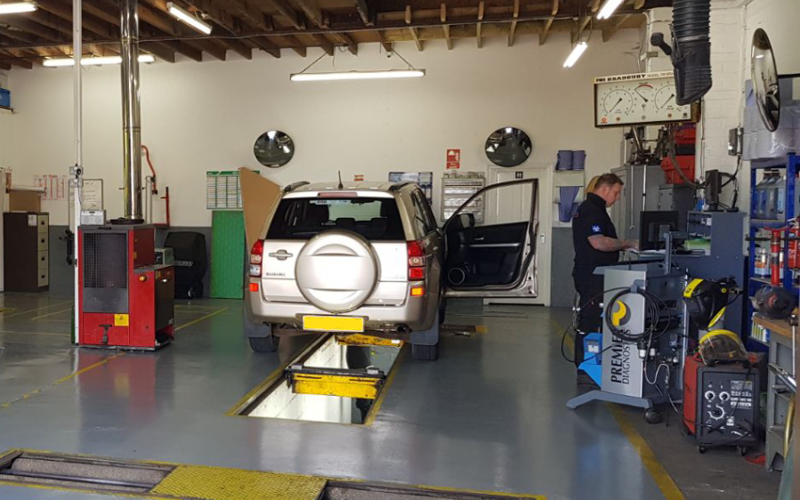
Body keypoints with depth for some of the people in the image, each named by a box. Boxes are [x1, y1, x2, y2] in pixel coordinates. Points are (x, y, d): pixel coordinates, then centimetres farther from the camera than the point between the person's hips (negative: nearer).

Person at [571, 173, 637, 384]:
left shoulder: (593, 208, 19)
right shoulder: (591, 210, -15)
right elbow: (598, 242, -26)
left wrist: (622, 246, 14)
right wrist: (627, 244, -17)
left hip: (594, 276, 11)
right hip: (591, 277, -11)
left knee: (592, 321, 14)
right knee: (589, 323, -6)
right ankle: (584, 371, 0)